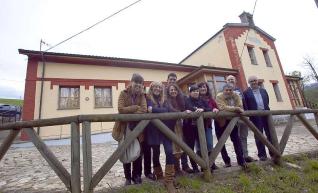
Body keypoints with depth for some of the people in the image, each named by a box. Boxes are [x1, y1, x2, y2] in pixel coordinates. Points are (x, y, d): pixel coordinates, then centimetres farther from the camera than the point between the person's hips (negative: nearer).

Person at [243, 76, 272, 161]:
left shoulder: (263, 90, 16)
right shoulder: (246, 92, 1)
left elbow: (267, 101, 16)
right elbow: (245, 106, -4)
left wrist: (267, 110, 4)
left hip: (266, 114, 4)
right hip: (255, 116, -4)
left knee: (270, 134, 9)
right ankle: (262, 154, 11)